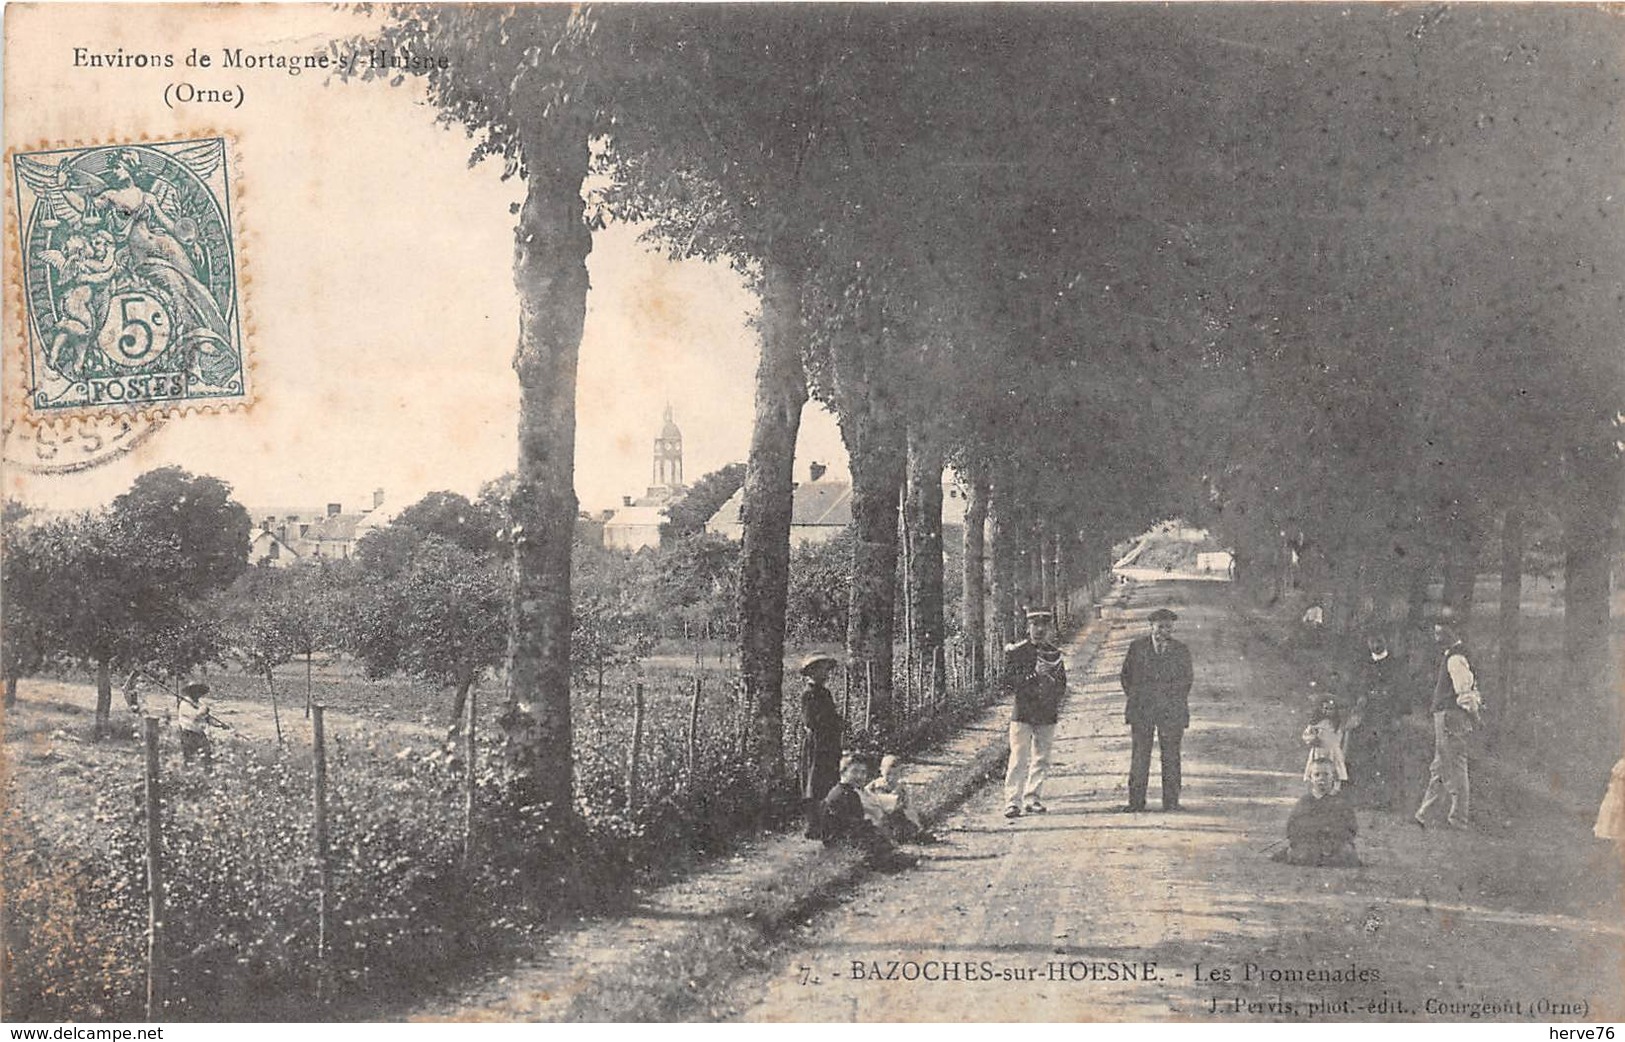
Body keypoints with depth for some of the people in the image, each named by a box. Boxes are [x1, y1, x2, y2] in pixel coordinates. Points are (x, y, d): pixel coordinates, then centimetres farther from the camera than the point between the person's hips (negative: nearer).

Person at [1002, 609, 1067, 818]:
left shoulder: (1054, 654, 11)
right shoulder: (1016, 652, -1)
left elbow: (1062, 687, 16)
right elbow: (1006, 683, -8)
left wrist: (1050, 680, -6)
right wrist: (1034, 675, -17)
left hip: (1047, 715, 4)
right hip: (1022, 713, -4)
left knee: (1041, 759, 5)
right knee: (1019, 759, -7)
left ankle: (1032, 799, 13)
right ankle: (1012, 802, -8)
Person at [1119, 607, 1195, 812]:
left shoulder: (1181, 651, 7)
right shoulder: (1137, 647, 6)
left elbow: (1187, 679, 15)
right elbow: (1126, 675, 13)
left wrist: (1177, 701, 8)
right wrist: (1134, 698, 8)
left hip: (1171, 710, 0)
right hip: (1142, 710, 0)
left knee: (1171, 756, 0)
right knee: (1140, 755, -1)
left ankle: (1171, 801, 7)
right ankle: (1136, 801, 2)